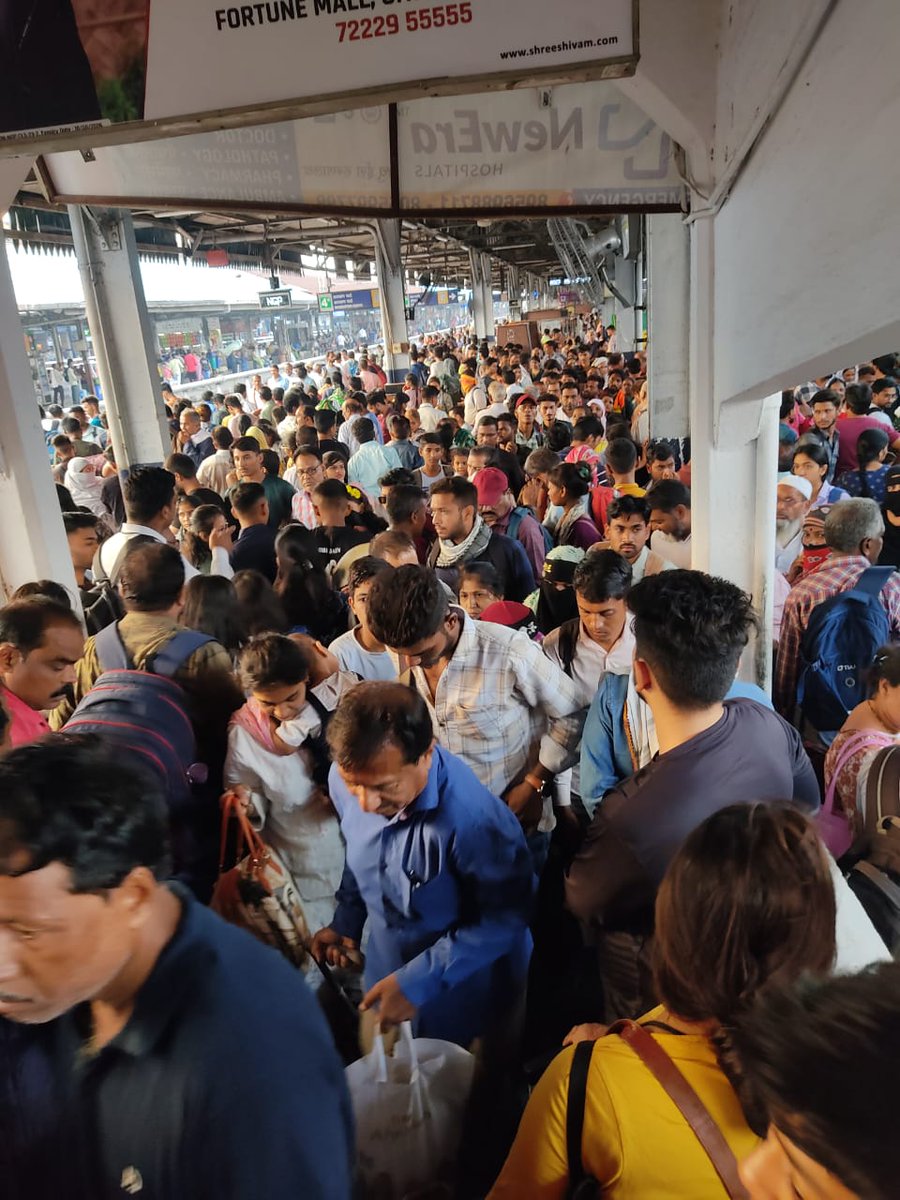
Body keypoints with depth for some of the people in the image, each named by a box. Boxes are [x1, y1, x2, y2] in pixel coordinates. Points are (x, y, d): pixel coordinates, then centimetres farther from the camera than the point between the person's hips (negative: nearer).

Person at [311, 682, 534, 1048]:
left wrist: (419, 981, -25)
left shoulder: (473, 818, -39)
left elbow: (506, 916, -24)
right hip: (387, 973, 5)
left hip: (463, 987, -5)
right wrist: (345, 921, 7)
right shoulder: (344, 778, -20)